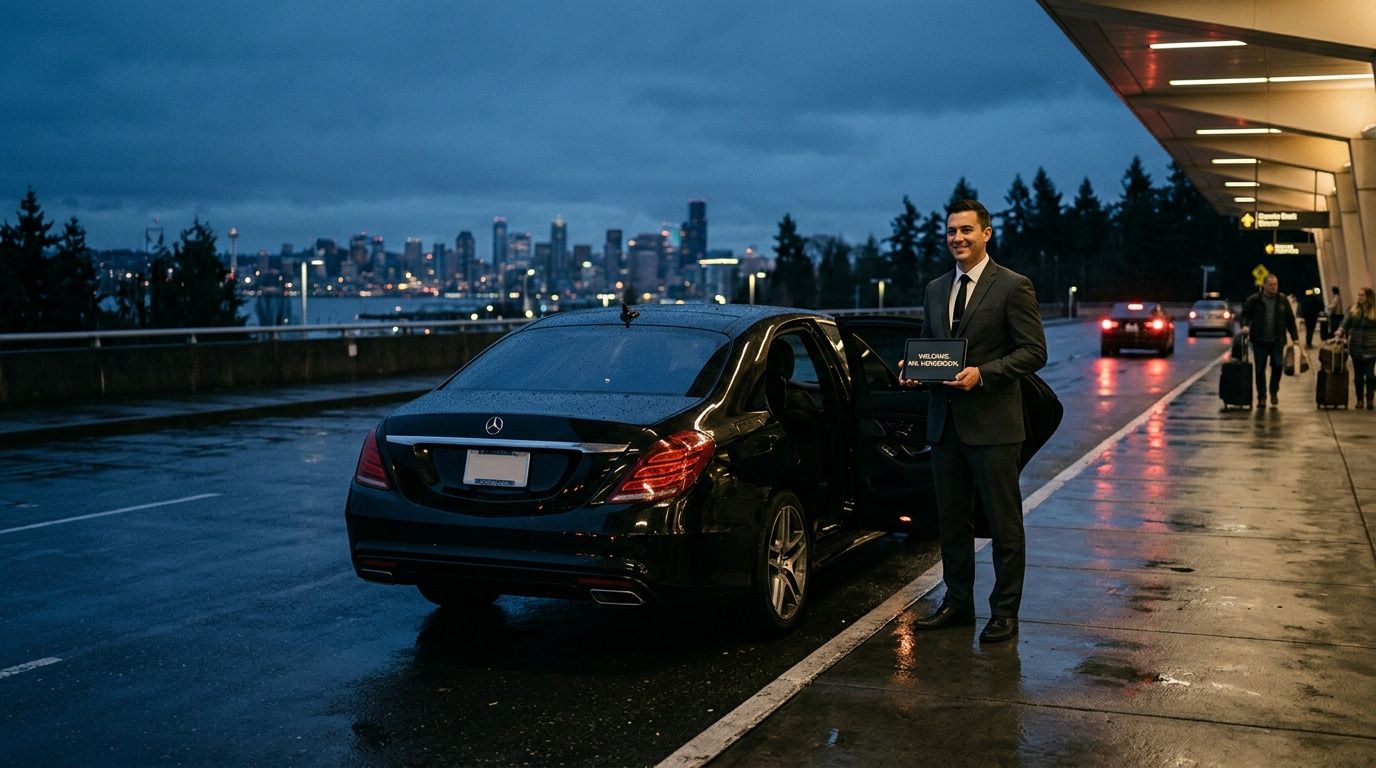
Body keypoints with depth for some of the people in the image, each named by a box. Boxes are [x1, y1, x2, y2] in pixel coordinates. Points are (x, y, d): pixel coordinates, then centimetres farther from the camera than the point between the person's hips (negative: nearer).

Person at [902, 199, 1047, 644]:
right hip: (945, 423, 6)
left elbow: (1034, 352, -10)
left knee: (1004, 524, 3)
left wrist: (982, 373, -20)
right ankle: (957, 603, 26)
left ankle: (1004, 613, 11)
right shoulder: (936, 289, 14)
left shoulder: (1013, 287, -6)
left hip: (992, 424, -6)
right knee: (951, 520, 14)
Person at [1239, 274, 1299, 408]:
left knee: (1277, 365, -11)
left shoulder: (1282, 301, 7)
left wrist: (1295, 337, 7)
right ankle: (1261, 397, 11)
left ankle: (1274, 391, 12)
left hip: (1277, 340, 1)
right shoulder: (1254, 300, 1)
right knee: (1259, 369, 1)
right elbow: (1244, 315, 5)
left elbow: (1290, 320, 10)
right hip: (1259, 341, -1)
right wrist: (1245, 325, -15)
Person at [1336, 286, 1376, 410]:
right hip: (1356, 349, 3)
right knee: (1358, 375, 10)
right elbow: (1346, 322, -2)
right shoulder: (1353, 310, 5)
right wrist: (1341, 331, -22)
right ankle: (1359, 400, 20)